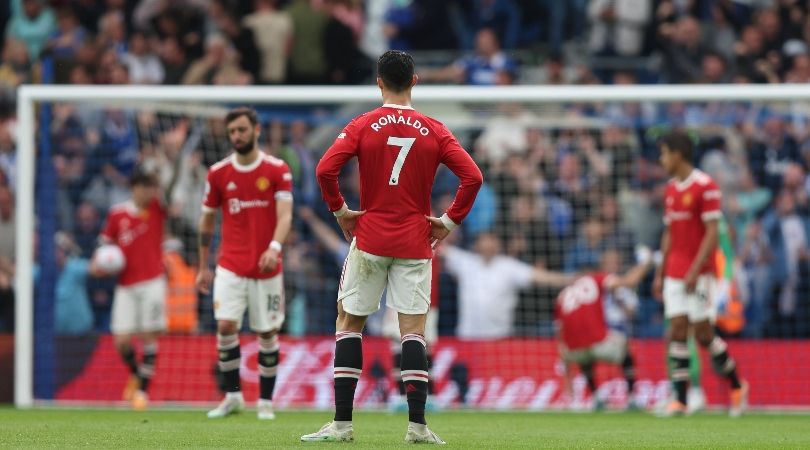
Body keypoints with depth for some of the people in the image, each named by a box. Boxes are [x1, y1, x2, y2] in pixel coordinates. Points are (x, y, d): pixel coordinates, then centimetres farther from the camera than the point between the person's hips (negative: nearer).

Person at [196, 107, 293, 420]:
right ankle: (233, 396, -1)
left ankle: (266, 402, 15)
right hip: (230, 266, 1)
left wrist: (274, 247, -31)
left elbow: (285, 215, -12)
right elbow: (207, 220, 12)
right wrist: (203, 267, 12)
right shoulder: (218, 173, 4)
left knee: (267, 333, 3)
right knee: (226, 325, -14)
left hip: (267, 268, -1)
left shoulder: (278, 170, -2)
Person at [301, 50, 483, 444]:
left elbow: (326, 169, -14)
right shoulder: (434, 131, 1)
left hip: (369, 238, -1)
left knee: (348, 323, 8)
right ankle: (417, 424, -6)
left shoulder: (362, 126, -3)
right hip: (415, 243, 1)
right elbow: (472, 177, -5)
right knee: (413, 330, 1)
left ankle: (342, 423, 3)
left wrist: (339, 210, 0)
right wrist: (450, 220, 4)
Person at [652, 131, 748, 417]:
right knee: (677, 332, -2)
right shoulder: (671, 190, 13)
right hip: (674, 273, 7)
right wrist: (660, 274, 15)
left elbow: (712, 233, -15)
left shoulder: (706, 187, -11)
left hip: (698, 274, -7)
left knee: (703, 334, -5)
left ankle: (737, 385, 15)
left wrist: (695, 271, -20)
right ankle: (680, 399, -3)